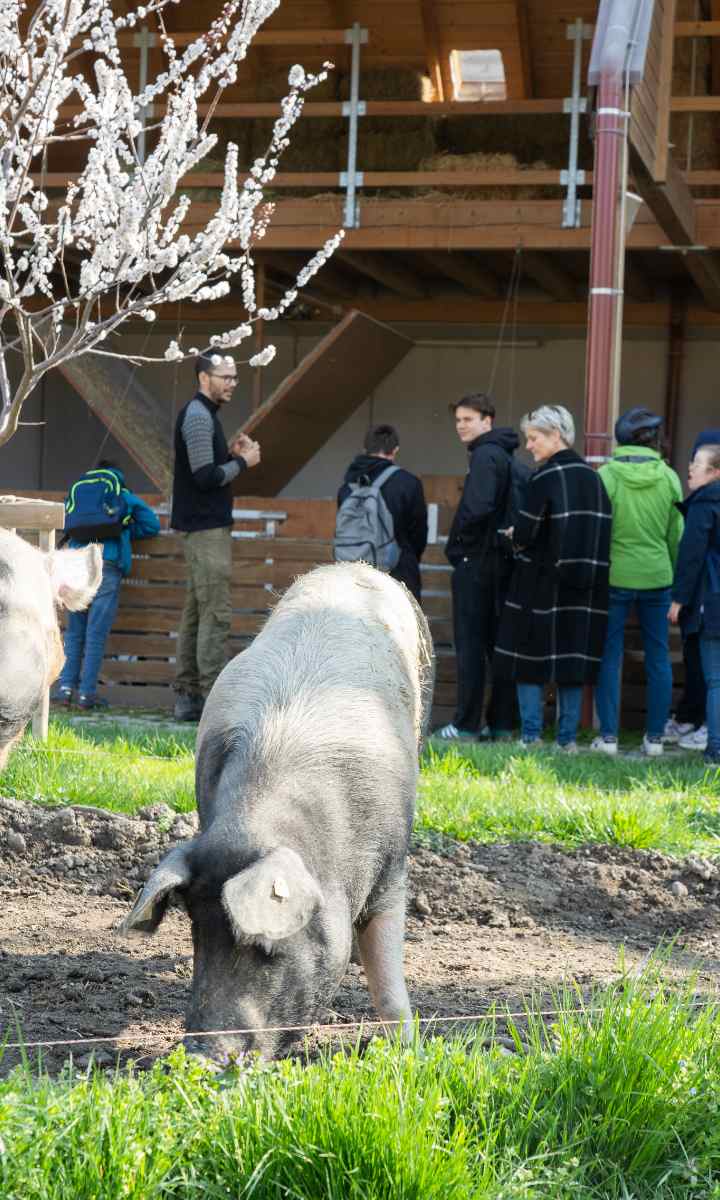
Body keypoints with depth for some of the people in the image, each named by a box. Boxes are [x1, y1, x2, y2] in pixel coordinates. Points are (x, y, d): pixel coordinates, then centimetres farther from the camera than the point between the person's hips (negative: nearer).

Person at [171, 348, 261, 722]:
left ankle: (187, 696, 13)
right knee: (216, 614, -11)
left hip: (202, 527, 11)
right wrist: (242, 462, -9)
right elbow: (206, 477, -20)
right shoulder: (198, 417, -14)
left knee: (196, 613, 10)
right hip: (207, 528, -11)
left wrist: (232, 454, 6)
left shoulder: (203, 414, 18)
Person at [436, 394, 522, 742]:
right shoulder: (503, 455, 15)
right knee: (498, 643, 10)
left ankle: (467, 724, -4)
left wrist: (457, 541, -10)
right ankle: (501, 723, 12)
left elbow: (477, 508, -26)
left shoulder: (484, 456, -14)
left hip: (475, 563, -9)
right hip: (501, 562, 9)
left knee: (470, 646, -5)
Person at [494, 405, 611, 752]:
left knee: (529, 659, 3)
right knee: (573, 658, 9)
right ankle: (568, 738, 8)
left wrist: (516, 541, 7)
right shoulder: (593, 476, 7)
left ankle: (531, 736, 0)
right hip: (586, 584, 6)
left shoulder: (546, 476, -12)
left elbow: (525, 533, -15)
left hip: (542, 583, -6)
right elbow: (602, 531, 9)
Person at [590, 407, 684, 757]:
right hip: (657, 576, 2)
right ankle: (655, 737, 11)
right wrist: (677, 579, 16)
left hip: (615, 575, -2)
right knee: (658, 656, 9)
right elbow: (677, 535, 6)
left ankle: (608, 736, 2)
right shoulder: (668, 478, 0)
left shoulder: (607, 475, -7)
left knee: (609, 656, 4)